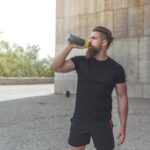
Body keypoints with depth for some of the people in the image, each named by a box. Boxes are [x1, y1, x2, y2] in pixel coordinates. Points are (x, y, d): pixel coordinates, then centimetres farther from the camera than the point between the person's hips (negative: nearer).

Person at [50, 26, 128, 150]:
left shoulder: (116, 69, -6)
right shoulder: (80, 61, -2)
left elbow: (122, 97, -2)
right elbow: (56, 67, -12)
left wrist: (123, 126, -4)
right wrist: (69, 47, -19)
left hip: (102, 123, -2)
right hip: (79, 120, 2)